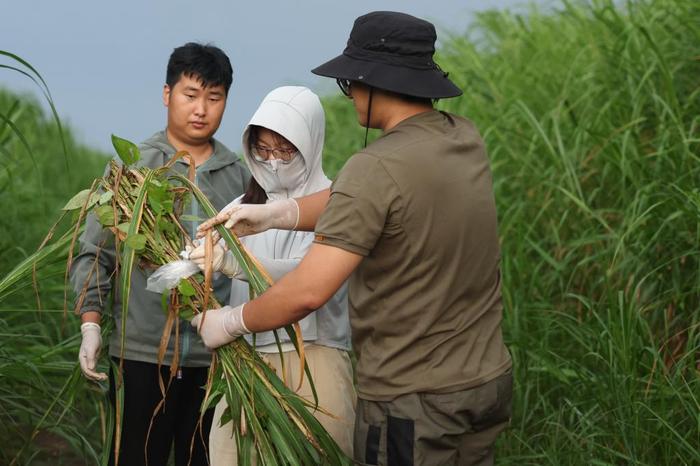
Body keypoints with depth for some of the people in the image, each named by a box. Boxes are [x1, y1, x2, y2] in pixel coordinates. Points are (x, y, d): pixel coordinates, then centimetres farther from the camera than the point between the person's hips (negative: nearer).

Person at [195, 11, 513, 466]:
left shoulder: (377, 167, -22)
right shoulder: (466, 139, 2)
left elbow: (307, 291, -25)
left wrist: (230, 321, -9)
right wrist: (275, 213, 5)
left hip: (414, 402, -8)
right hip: (488, 380, 8)